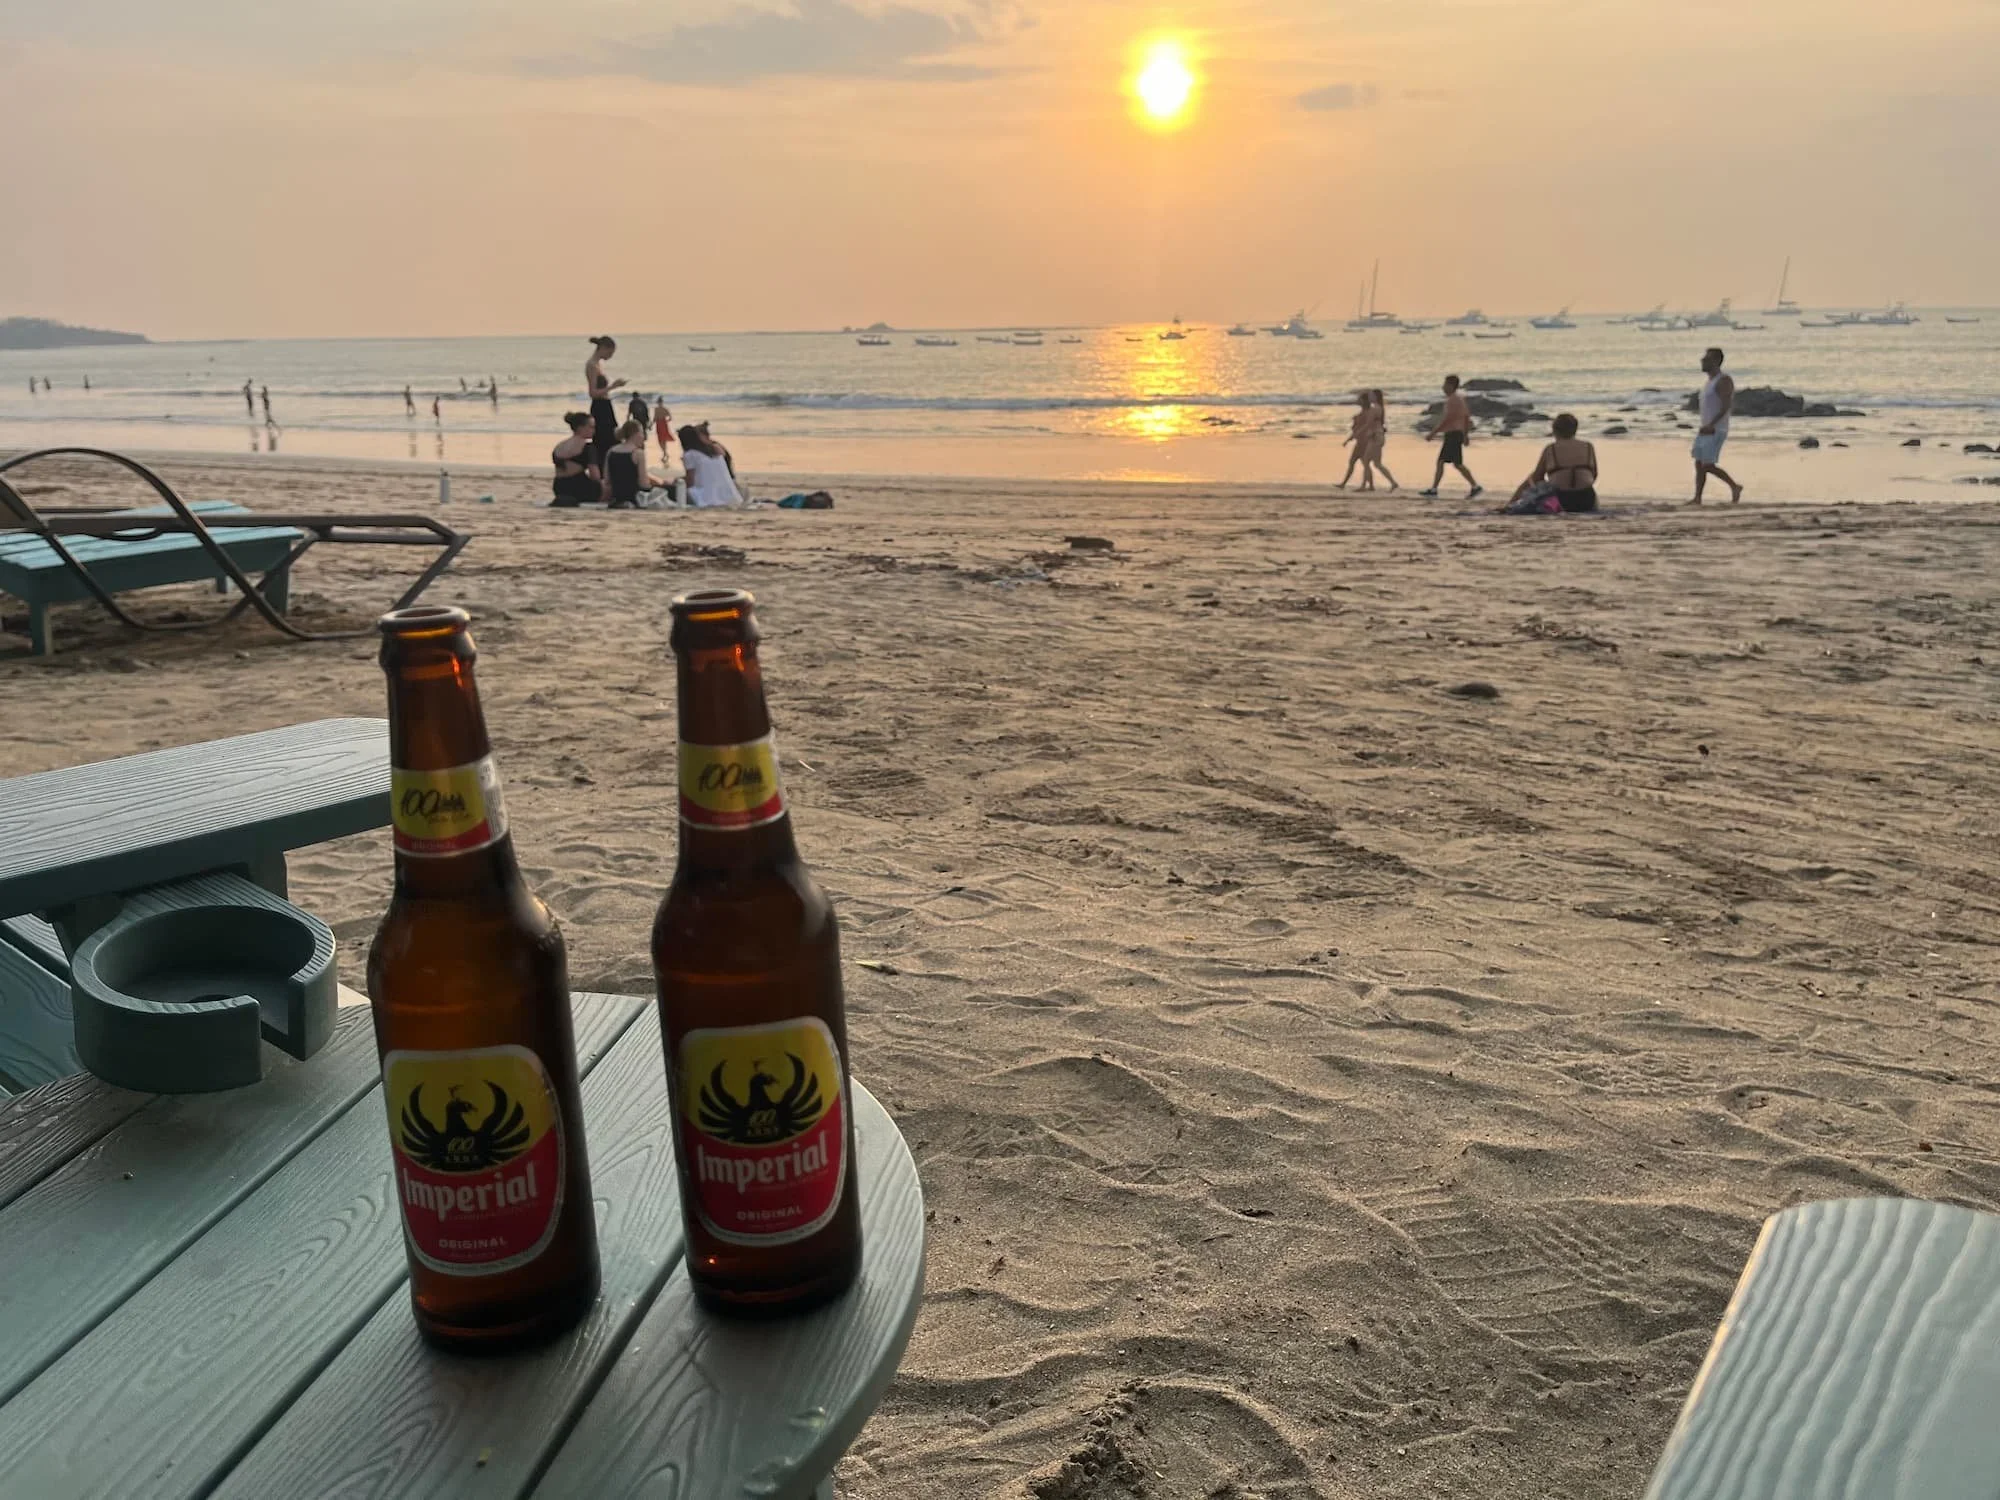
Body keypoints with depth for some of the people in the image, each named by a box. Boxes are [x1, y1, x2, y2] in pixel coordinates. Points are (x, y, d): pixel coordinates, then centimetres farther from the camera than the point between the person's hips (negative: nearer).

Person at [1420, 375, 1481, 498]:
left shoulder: (1453, 400, -13)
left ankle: (1476, 487, -8)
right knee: (1440, 462, 8)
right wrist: (1466, 434, 24)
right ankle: (1433, 491, 6)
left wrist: (1432, 434, -18)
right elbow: (1467, 417, 21)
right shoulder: (1460, 399, 18)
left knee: (1457, 464, -11)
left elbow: (1446, 419, -19)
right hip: (1452, 435, 10)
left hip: (1453, 434, -10)